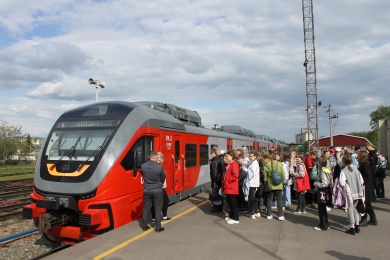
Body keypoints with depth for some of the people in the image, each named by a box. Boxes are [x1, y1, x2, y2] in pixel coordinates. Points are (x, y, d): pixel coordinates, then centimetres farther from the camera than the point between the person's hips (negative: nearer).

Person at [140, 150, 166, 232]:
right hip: (157, 191, -3)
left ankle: (144, 226, 24)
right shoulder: (160, 167, -18)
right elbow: (163, 179, -4)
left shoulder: (143, 166, -8)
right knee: (157, 209, 7)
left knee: (146, 208, 14)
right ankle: (158, 227, 12)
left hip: (147, 190, 4)